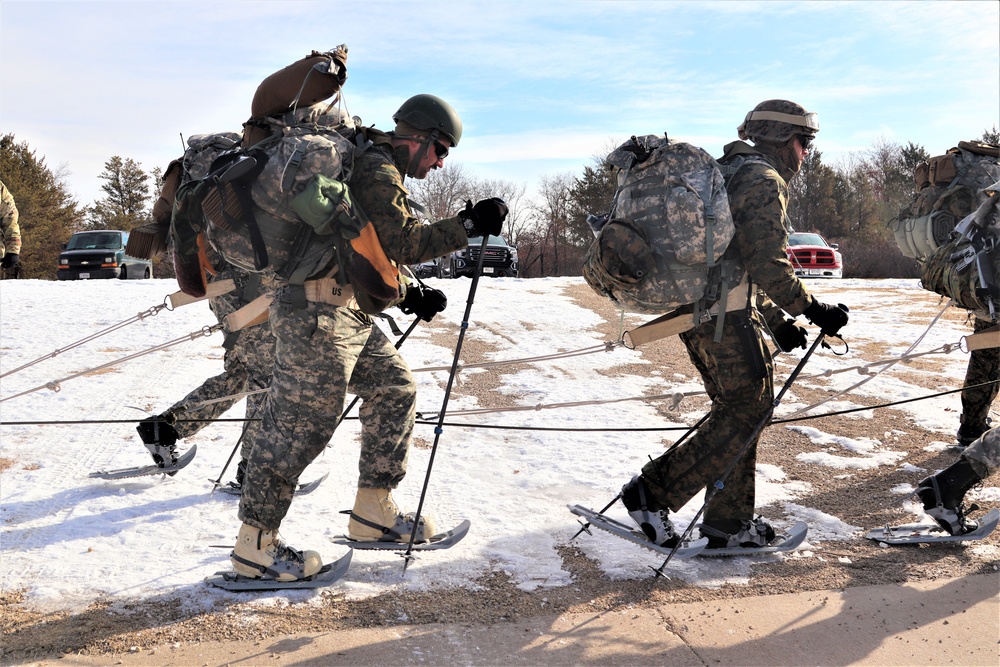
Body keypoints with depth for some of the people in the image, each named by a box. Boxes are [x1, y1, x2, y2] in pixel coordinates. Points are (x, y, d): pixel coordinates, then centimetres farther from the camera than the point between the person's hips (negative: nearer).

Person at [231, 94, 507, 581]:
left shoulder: (380, 170, 22)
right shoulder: (376, 170, -12)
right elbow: (403, 243, -21)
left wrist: (406, 295, 16)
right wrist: (468, 225, -18)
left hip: (347, 313, 11)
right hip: (317, 313, -11)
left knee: (394, 389, 13)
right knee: (302, 423, -6)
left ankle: (372, 511, 20)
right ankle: (255, 544, 6)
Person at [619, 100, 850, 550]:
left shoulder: (728, 175, 25)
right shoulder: (765, 181, -7)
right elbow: (770, 267, -18)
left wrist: (775, 319, 22)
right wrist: (813, 310, -9)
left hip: (697, 308, 10)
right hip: (724, 313, -10)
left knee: (742, 410, 14)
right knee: (747, 411, -4)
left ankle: (728, 523, 19)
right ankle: (652, 491, -6)